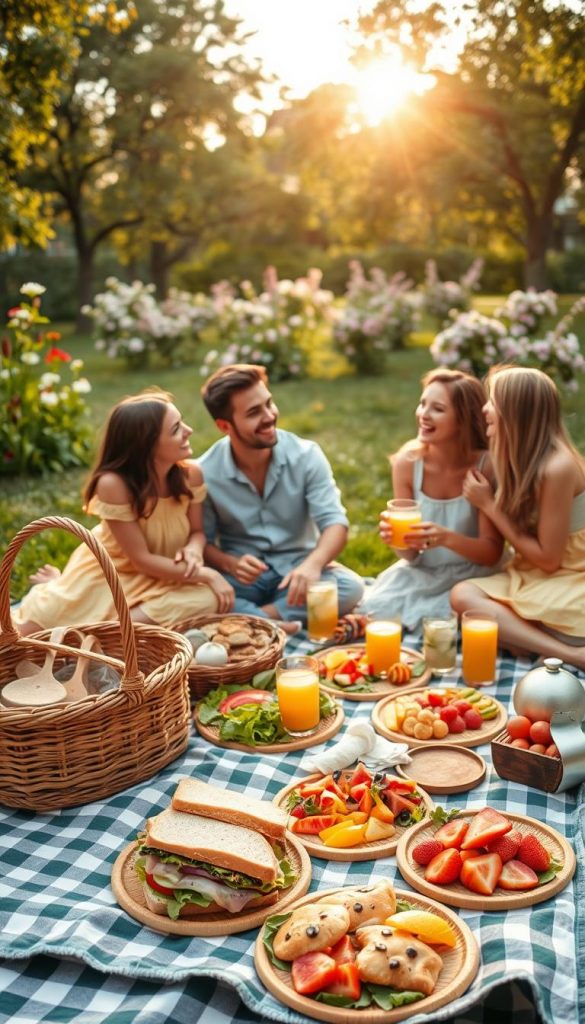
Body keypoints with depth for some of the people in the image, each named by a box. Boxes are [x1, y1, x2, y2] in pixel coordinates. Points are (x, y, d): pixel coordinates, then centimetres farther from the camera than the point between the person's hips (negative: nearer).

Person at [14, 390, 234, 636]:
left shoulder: (191, 474, -17)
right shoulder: (114, 484, -30)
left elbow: (197, 532, -1)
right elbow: (141, 560, -26)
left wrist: (193, 549, -25)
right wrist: (207, 574, -28)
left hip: (161, 579, 4)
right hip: (105, 576, -3)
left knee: (208, 599, -28)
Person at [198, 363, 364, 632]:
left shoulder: (306, 455, -10)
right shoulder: (205, 473, -10)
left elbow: (335, 522, -16)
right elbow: (203, 541, -3)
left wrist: (313, 563, -38)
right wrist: (230, 564, -27)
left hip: (298, 567, 2)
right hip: (244, 576, -1)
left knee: (350, 587, -30)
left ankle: (247, 618, -24)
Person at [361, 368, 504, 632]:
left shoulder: (486, 466, -20)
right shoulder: (407, 461, -11)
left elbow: (492, 553, -17)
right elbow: (411, 555, -6)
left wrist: (447, 538, -36)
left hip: (471, 575, -2)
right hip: (422, 573, 3)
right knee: (372, 611, -18)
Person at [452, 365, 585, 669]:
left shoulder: (557, 467, -22)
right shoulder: (521, 458, 4)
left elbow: (548, 558, -18)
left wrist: (488, 505, -14)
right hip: (531, 576, 8)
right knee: (463, 594, -18)